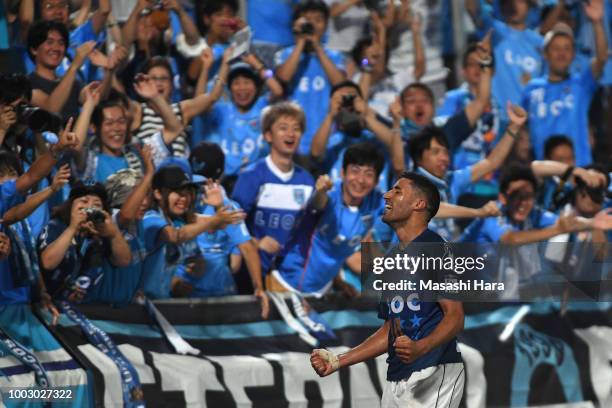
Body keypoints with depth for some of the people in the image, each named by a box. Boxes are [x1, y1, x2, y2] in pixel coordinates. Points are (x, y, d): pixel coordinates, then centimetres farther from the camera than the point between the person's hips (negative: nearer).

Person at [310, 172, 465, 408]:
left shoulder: (433, 248, -7)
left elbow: (455, 317, -14)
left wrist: (420, 348, -32)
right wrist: (338, 361, 16)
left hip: (433, 375, -8)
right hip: (397, 378, 9)